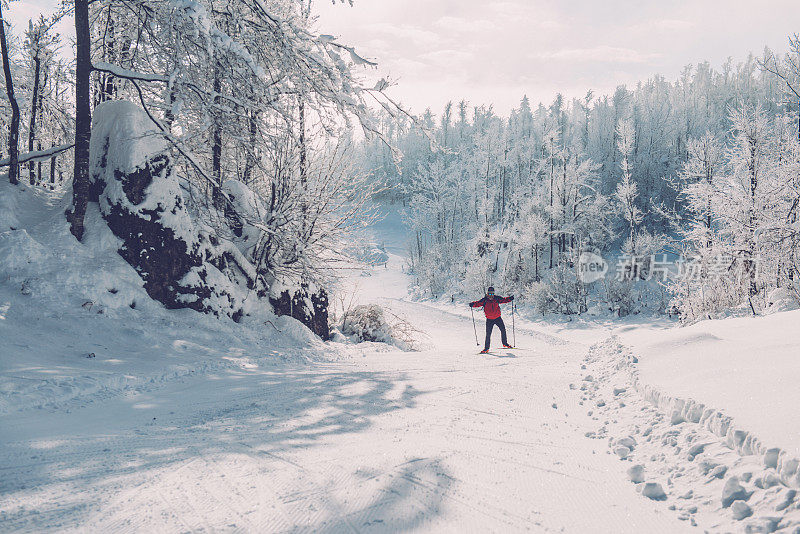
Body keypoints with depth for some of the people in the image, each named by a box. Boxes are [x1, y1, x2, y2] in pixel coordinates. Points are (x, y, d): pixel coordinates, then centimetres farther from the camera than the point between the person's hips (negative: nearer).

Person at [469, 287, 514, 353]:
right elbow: (478, 303, -18)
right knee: (488, 333, -5)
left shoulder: (496, 298, -4)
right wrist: (473, 304, -36)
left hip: (498, 318, 2)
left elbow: (504, 300, 3)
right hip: (489, 320, -2)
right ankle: (486, 348, 4)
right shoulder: (484, 300, -10)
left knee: (503, 330, 4)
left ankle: (505, 343, 26)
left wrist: (510, 298, -12)